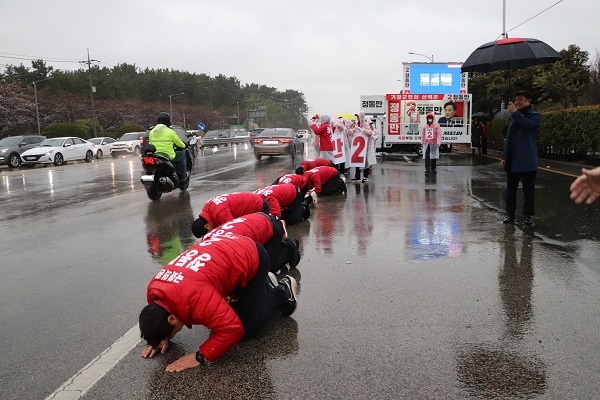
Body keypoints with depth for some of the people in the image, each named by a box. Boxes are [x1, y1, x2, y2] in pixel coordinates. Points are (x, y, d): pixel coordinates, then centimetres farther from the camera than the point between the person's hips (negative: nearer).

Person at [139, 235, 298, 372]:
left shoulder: (194, 297, -39)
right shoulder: (153, 291, -11)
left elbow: (232, 328, -37)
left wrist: (201, 356, -28)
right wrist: (161, 338, -2)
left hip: (252, 259, -8)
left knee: (246, 330, -5)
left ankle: (283, 293, 16)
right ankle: (265, 285, 29)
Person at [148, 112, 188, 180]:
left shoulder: (151, 132, 6)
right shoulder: (170, 132, -6)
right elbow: (180, 144, 5)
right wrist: (184, 146, 28)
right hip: (169, 156, -5)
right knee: (182, 154, 22)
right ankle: (182, 175, 24)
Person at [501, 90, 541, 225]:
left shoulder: (535, 116, -2)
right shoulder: (513, 117, 14)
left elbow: (528, 124, -26)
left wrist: (515, 112, -29)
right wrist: (504, 156, 12)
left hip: (527, 161, -5)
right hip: (512, 161, 5)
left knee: (528, 190, 3)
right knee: (510, 189, 8)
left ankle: (527, 215, 11)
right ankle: (510, 214, 16)